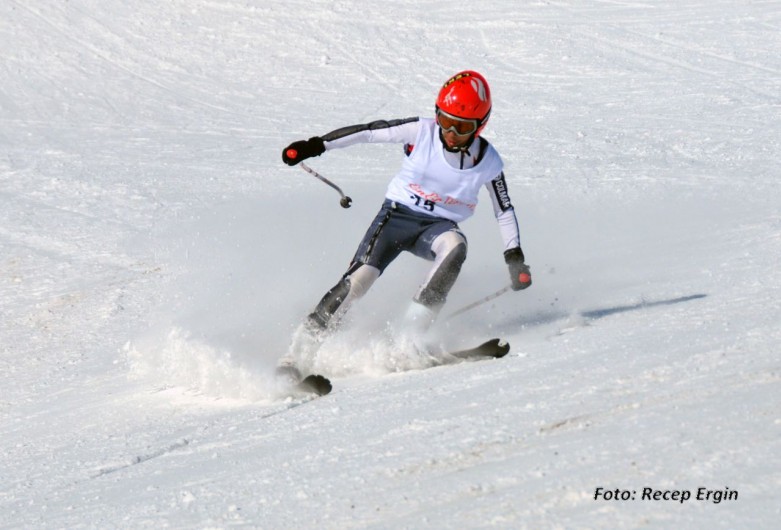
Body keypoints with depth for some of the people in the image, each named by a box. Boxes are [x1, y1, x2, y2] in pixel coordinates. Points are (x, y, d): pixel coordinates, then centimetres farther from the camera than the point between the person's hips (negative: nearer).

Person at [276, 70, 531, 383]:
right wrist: (316, 145, -11)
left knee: (455, 245, -35)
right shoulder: (420, 132, -13)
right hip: (397, 215, -1)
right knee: (360, 278, -23)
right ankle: (299, 352, -21)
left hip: (438, 227, 1)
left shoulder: (488, 162, -7)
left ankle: (414, 331, -33)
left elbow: (505, 211, 8)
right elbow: (367, 132, -7)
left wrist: (515, 257, 1)